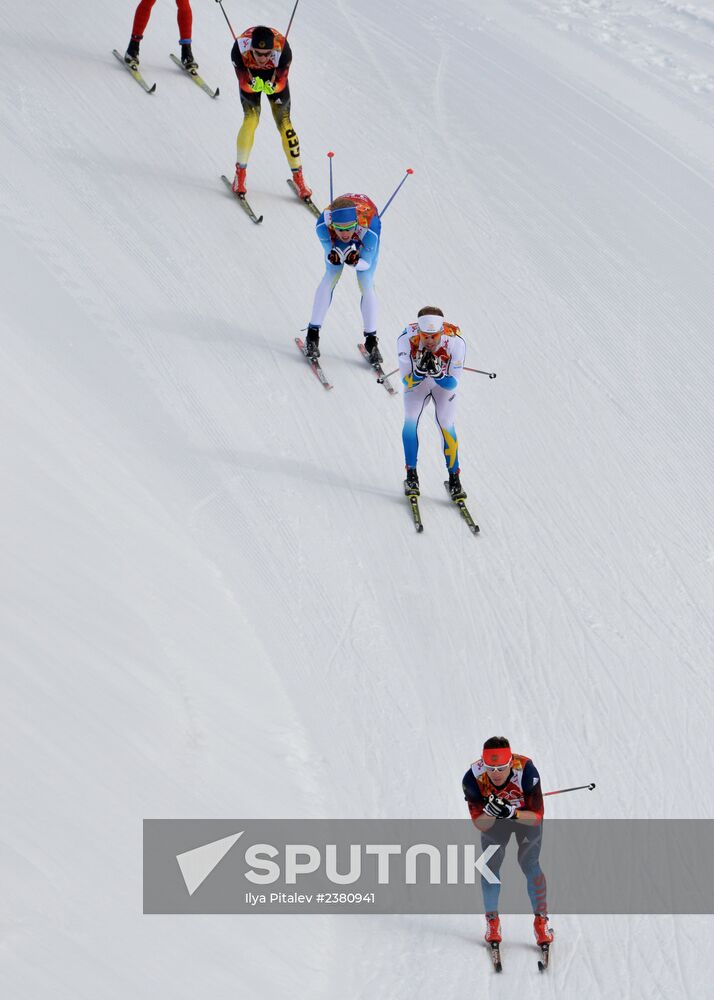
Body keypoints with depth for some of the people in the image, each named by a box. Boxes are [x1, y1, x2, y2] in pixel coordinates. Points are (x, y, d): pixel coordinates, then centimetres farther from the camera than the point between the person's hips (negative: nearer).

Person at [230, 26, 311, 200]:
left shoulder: (283, 49, -38)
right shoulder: (240, 48, -38)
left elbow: (281, 81, -26)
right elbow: (243, 82, -28)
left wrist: (272, 87, -47)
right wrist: (252, 85, -49)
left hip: (274, 76, 0)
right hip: (249, 75, 0)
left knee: (284, 123, -5)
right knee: (251, 119, -17)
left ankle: (298, 177, 6)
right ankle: (240, 173, -4)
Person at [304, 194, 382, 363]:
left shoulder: (369, 228, -45)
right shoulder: (323, 225, -41)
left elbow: (366, 263, -31)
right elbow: (331, 257, -26)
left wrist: (355, 261, -52)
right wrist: (335, 256, -49)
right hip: (336, 241, 1)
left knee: (366, 283, -9)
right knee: (331, 276, -12)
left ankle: (371, 341, 4)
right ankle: (313, 335, -2)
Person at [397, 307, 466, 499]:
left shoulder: (455, 342, -36)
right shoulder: (407, 339, -35)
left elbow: (453, 383, -29)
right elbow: (407, 381, -29)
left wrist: (437, 373, -48)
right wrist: (421, 370, -49)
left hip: (444, 382, 0)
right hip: (416, 381, 1)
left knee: (446, 424, -12)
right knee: (411, 420, -15)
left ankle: (454, 478, 1)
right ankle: (411, 475, 0)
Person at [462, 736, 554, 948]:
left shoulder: (526, 770, -39)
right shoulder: (473, 778, -34)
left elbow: (536, 817, -31)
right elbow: (480, 825, -26)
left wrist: (512, 813, -48)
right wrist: (489, 811, -47)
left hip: (527, 814, -2)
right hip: (494, 820, 2)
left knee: (529, 864, -12)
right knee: (491, 865, -7)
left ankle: (541, 921, 3)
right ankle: (492, 922, 11)